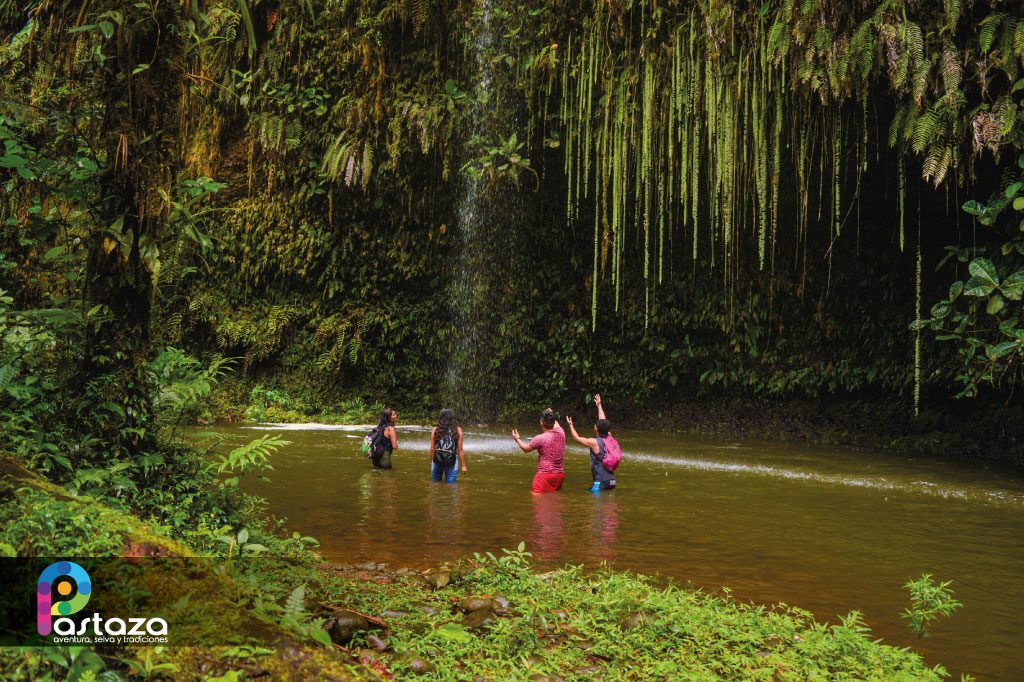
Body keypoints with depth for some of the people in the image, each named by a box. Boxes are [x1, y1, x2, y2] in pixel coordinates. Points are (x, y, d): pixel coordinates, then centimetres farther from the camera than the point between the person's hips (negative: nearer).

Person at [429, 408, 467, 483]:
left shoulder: (435, 430, -1)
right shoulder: (458, 430, -3)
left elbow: (432, 449, -2)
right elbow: (460, 450, -4)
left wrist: (432, 462, 8)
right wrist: (463, 465, 1)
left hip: (437, 462, 1)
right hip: (451, 462, -1)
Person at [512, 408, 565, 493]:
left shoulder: (540, 438, -15)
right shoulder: (561, 433, 0)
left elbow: (526, 448, 4)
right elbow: (556, 425, 28)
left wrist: (517, 439, 23)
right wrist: (551, 415, 47)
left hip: (545, 474, -6)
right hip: (560, 474, 6)